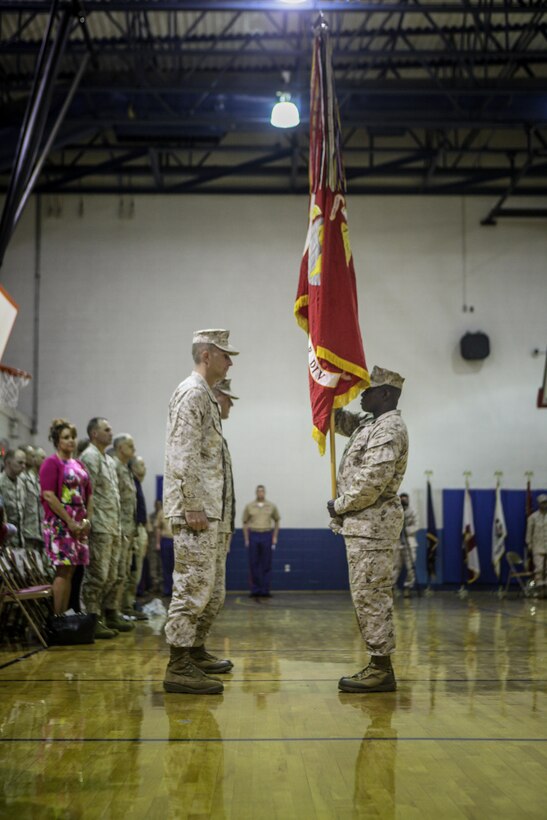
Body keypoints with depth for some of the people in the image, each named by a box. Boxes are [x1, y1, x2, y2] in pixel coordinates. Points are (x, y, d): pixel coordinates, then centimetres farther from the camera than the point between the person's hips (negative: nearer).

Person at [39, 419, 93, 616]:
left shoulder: (78, 465, 16)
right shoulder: (51, 463, -6)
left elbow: (89, 494, 17)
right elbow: (48, 496, -14)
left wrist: (87, 519, 3)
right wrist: (70, 522, -15)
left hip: (79, 525, 7)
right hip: (59, 523, -7)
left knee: (70, 571, 7)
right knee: (63, 570, -9)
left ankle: (64, 614, 12)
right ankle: (57, 617, -5)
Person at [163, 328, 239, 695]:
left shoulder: (207, 396, 20)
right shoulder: (192, 393, -12)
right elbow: (183, 456, -20)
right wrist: (193, 508, -22)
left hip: (206, 508, 11)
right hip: (195, 508, -11)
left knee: (203, 585, 17)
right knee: (192, 586, -9)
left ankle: (196, 652, 28)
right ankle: (179, 668, -5)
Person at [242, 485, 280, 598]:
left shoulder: (271, 506, 6)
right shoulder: (249, 506, 4)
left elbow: (276, 521, 14)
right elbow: (245, 522, 8)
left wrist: (275, 537, 7)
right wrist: (246, 539, 3)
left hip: (267, 536, 0)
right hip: (253, 535, 0)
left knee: (266, 564, 1)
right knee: (253, 564, 1)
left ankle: (265, 590, 6)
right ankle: (255, 590, 8)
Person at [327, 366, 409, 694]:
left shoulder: (390, 428, -14)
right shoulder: (371, 425, 18)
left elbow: (372, 482, -22)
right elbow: (341, 421, 36)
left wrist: (339, 506, -10)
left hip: (373, 523, -10)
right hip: (364, 523, 10)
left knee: (371, 595, -8)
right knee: (371, 596, 11)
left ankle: (381, 670, -4)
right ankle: (380, 666, 16)